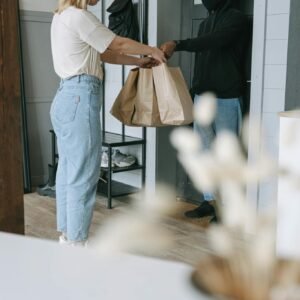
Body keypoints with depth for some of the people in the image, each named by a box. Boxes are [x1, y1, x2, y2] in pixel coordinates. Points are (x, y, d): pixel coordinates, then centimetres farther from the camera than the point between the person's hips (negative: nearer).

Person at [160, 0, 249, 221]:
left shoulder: (237, 19, -6)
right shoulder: (205, 23, 18)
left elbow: (214, 41, -24)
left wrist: (177, 45, -33)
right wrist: (196, 91, 14)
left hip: (226, 99, -7)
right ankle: (210, 201, 18)